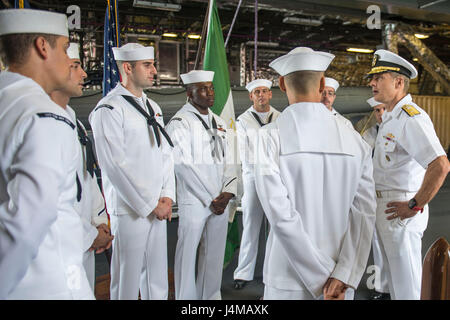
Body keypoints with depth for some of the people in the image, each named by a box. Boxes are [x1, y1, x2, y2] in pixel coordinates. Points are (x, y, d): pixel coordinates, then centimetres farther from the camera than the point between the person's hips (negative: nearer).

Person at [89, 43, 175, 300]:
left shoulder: (153, 107, 14)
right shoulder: (109, 109, -10)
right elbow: (115, 165, -16)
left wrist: (167, 196, 1)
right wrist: (150, 205, -13)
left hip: (158, 208, 7)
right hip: (130, 209, -7)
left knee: (157, 277, 15)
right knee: (127, 279, 4)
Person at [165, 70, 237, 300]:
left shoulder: (219, 123, 15)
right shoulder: (179, 123, -6)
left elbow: (228, 161, 12)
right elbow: (184, 167, -12)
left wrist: (227, 193, -3)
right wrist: (210, 199, -11)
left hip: (220, 201, 6)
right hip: (193, 201, -6)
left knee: (215, 253, 12)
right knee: (188, 253, 2)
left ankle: (211, 296, 27)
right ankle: (186, 297, 18)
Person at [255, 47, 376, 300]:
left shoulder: (271, 136, -12)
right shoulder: (355, 140, -2)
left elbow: (281, 215, -17)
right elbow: (364, 214, -7)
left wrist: (323, 278, -11)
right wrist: (342, 278, -9)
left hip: (288, 282, -3)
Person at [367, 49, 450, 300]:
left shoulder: (410, 117, -21)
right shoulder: (390, 117, 12)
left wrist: (414, 206, -24)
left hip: (400, 211, -10)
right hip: (384, 207, 10)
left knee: (408, 287, 4)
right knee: (394, 279, 22)